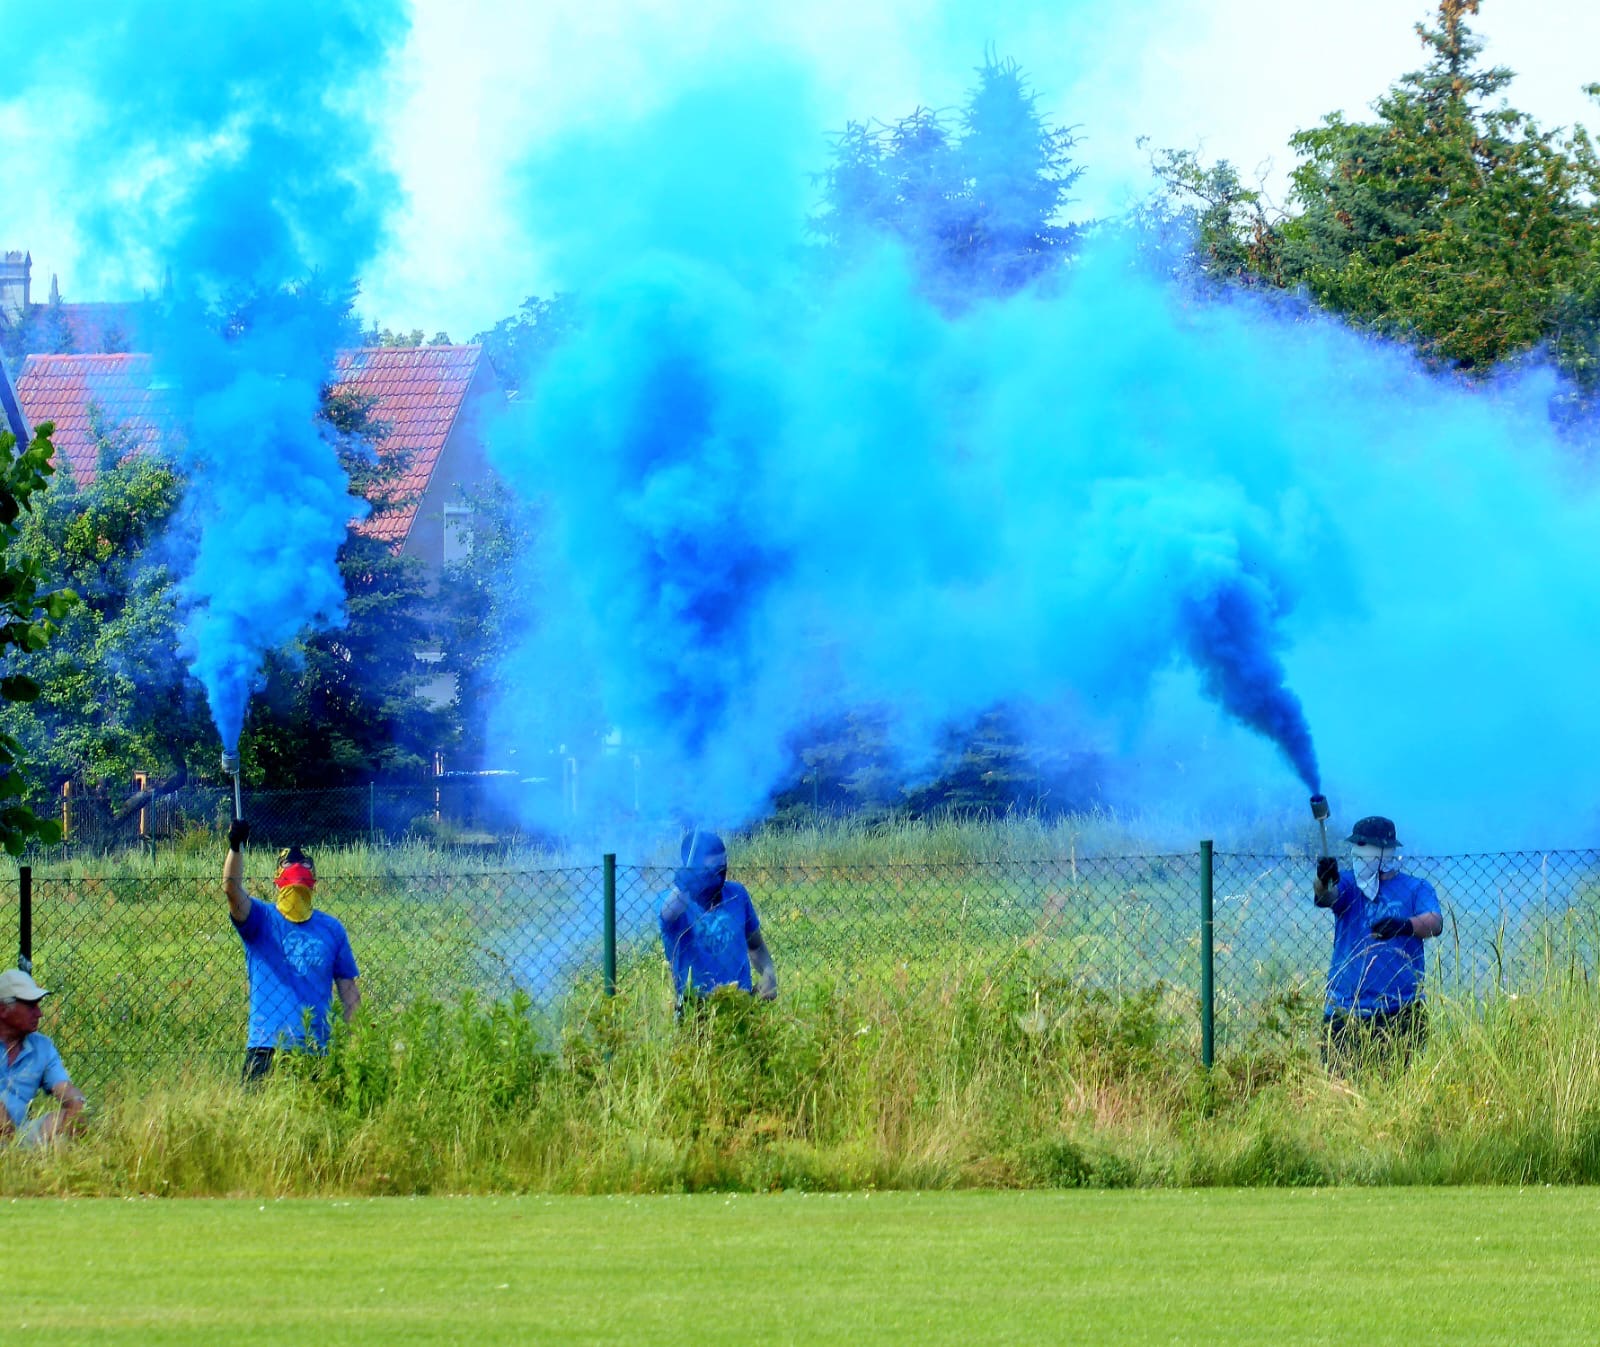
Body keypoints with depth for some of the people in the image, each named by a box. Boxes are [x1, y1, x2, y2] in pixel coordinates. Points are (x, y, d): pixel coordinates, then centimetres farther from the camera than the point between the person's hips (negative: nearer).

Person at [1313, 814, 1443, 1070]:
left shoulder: (1415, 889, 6)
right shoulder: (1348, 884, 10)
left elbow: (1434, 923, -11)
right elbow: (1327, 897, -11)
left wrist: (1405, 926, -33)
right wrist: (1323, 884, -35)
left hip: (1401, 1012, -1)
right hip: (1344, 1014, 1)